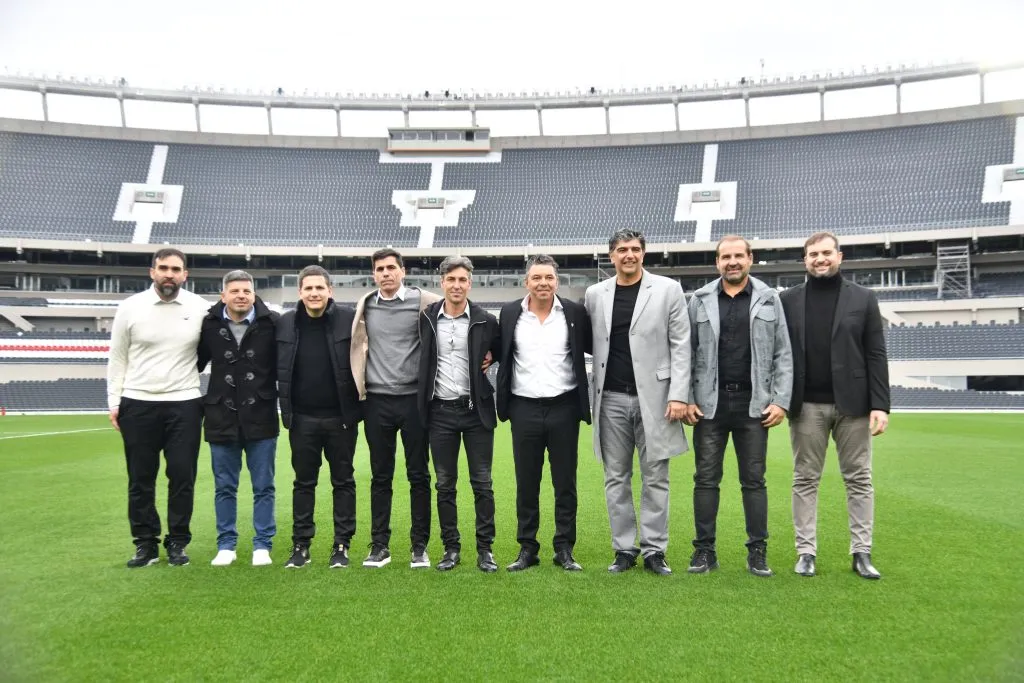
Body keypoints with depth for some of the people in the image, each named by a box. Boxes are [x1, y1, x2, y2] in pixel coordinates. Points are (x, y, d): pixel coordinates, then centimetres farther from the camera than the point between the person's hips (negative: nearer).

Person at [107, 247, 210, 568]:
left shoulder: (200, 308, -2)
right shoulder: (130, 307, 0)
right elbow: (117, 359, 5)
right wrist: (114, 402, 1)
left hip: (184, 404, 0)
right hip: (138, 404, 1)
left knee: (182, 477, 3)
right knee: (140, 479, 7)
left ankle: (177, 542, 17)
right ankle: (146, 543, 19)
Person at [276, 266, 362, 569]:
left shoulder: (349, 319, -6)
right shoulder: (286, 322, 2)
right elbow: (280, 369, 8)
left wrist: (359, 407, -3)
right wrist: (286, 409, 4)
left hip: (341, 417, -2)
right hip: (302, 418, 2)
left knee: (343, 482, 8)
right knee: (303, 483, 11)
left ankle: (342, 545, 18)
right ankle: (301, 544, 20)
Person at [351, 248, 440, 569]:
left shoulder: (423, 301, -2)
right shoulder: (365, 306, 8)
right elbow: (358, 347, 15)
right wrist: (359, 388, 9)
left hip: (413, 398, -2)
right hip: (377, 400, 2)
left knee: (419, 475, 4)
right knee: (380, 476, 8)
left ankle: (420, 546, 14)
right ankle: (379, 545, 17)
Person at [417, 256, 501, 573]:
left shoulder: (485, 321, -2)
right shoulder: (427, 318, 2)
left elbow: (503, 356, 13)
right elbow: (421, 360, 12)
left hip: (476, 410, -1)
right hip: (440, 411, 2)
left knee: (482, 483, 2)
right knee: (445, 484, 8)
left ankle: (485, 549, 12)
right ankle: (451, 548, 18)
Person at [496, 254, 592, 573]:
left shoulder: (575, 313, 0)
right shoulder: (509, 313, 3)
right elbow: (499, 353, 13)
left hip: (564, 406, -1)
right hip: (524, 408, 1)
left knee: (565, 483, 7)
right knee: (526, 483, 8)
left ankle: (564, 549, 18)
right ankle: (527, 549, 19)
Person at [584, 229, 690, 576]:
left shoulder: (668, 289, 1)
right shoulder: (595, 294, 8)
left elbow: (680, 345, -2)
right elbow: (592, 344, 12)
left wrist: (678, 395, -9)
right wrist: (593, 393, 4)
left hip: (653, 396, -2)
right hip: (611, 398, 2)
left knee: (655, 477, 3)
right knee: (616, 478, 7)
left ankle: (654, 550, 13)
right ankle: (624, 549, 16)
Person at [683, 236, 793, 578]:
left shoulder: (768, 299, 6)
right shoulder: (699, 300, 6)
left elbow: (782, 354, 4)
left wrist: (780, 401, -4)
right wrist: (686, 399, -3)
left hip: (753, 403, 0)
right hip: (709, 403, 1)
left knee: (754, 480, 5)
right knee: (706, 479, 4)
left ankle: (758, 552, 13)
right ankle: (704, 550, 13)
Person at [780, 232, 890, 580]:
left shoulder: (863, 298, 5)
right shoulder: (789, 300, 5)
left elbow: (876, 355, 1)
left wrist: (880, 404, -7)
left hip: (852, 403, 0)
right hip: (806, 405, 0)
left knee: (859, 479, 5)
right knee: (805, 480, 5)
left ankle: (861, 553, 14)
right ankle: (806, 552, 12)